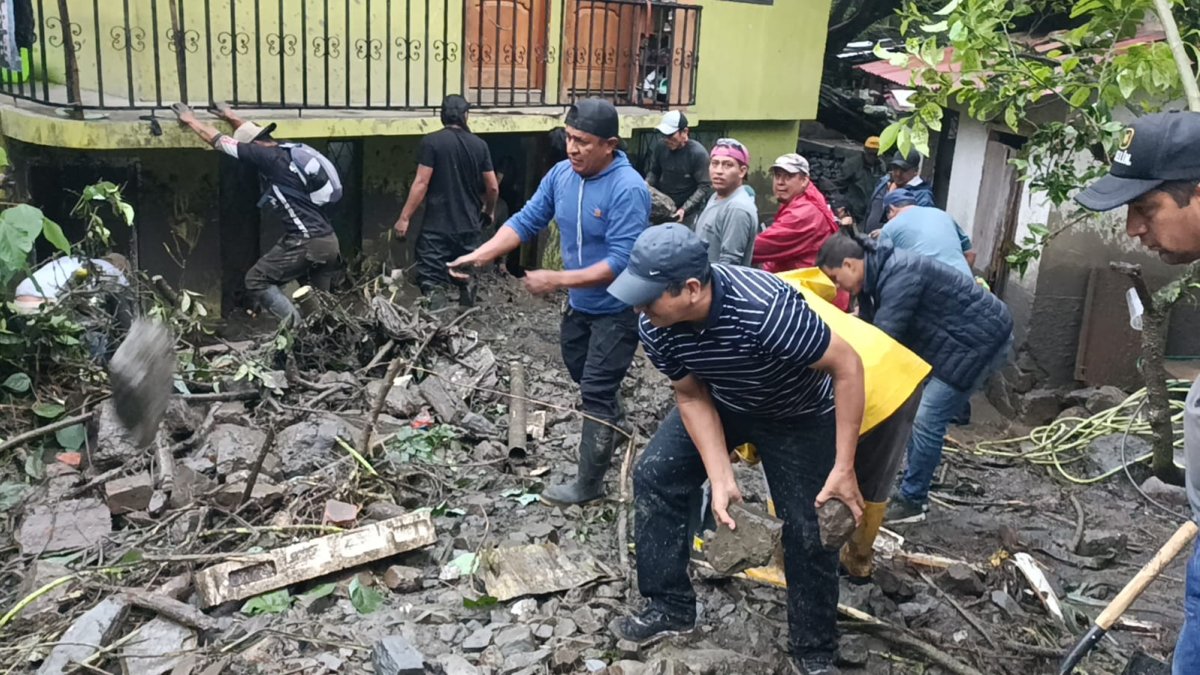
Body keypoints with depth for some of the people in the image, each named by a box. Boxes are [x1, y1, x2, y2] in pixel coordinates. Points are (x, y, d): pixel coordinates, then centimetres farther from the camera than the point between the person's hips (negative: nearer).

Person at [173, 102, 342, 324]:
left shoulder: (269, 156, -8)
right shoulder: (290, 150, 14)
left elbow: (219, 141, 1)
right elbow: (255, 133, 36)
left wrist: (190, 120, 15)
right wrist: (233, 118, 44)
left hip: (306, 241, -8)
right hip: (329, 240, 8)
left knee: (256, 280, 4)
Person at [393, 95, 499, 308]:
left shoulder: (431, 141, -8)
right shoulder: (479, 144, 4)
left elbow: (421, 183, -12)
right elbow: (493, 187, 5)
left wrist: (405, 217, -6)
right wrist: (489, 211, 24)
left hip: (437, 227, -4)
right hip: (469, 226, 4)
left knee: (432, 284, -4)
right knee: (467, 282, 17)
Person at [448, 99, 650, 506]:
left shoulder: (628, 189, -29)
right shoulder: (561, 174, -7)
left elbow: (620, 263, -32)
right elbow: (525, 222, -3)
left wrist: (556, 280, -34)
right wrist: (479, 256, -16)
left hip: (617, 309, -8)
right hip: (579, 303, 8)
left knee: (596, 391, -2)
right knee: (582, 374, 26)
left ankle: (588, 484, 12)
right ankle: (613, 426, 53)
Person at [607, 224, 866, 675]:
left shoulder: (765, 308, -43)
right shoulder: (654, 328, -25)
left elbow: (847, 366, -32)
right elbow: (692, 398, -10)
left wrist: (844, 469, -31)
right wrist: (721, 478, -20)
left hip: (799, 416, -4)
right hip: (721, 402, 5)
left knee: (809, 533, -2)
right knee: (654, 477, -2)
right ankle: (670, 607, 14)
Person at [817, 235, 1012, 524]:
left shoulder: (899, 274, -27)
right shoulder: (881, 270, 4)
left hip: (982, 338, -10)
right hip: (956, 338, 10)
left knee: (927, 420, -10)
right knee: (918, 414, 13)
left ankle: (911, 501, 1)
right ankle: (914, 490, 23)